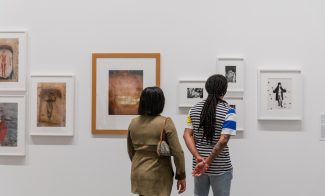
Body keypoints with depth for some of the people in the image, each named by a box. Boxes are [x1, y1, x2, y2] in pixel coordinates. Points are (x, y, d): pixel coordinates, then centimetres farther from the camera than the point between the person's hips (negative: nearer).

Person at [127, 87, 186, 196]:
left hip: (138, 174, 5)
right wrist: (181, 176, -4)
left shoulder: (133, 123, 3)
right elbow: (177, 152, -14)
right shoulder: (166, 123, -14)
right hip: (158, 176, -5)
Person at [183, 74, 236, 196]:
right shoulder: (228, 111, -11)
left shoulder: (194, 109, 3)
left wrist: (198, 157, -11)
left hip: (198, 165, 4)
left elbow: (187, 135, -4)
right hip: (220, 168, -4)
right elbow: (223, 140, -19)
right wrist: (208, 162, -16)